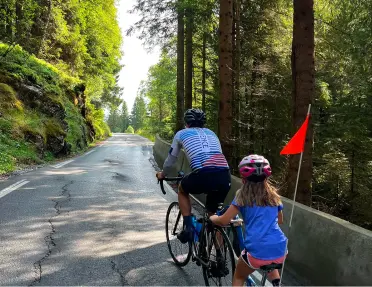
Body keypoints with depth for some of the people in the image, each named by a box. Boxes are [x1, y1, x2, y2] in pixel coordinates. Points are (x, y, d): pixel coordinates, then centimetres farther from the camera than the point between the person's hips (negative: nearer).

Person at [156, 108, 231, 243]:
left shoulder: (182, 134, 22)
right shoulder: (211, 133, 31)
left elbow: (171, 159, 32)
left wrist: (162, 174, 50)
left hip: (203, 175, -4)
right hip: (225, 177, 4)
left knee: (182, 190, 30)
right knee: (213, 212, 26)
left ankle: (188, 228, 18)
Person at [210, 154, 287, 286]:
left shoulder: (243, 194, 1)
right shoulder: (273, 194, 13)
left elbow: (224, 221, 0)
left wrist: (212, 218, 20)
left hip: (257, 252, -4)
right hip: (280, 252, 4)